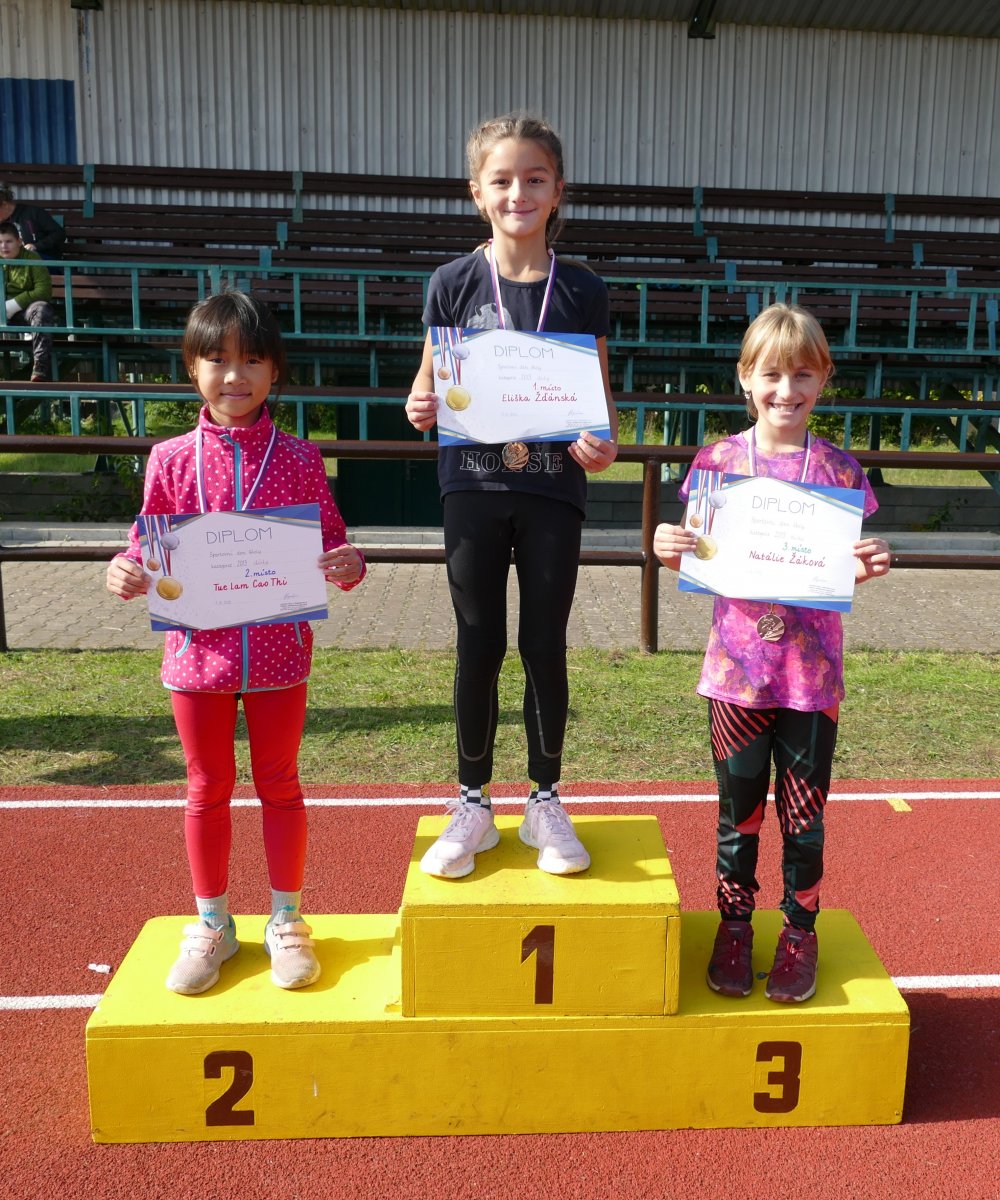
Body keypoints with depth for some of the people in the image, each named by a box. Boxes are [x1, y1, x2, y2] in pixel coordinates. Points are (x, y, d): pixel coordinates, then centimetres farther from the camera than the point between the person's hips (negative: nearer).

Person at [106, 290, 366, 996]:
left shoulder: (299, 459, -2)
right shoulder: (172, 461, 0)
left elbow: (331, 543, 1)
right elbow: (150, 550, 5)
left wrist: (348, 565, -21)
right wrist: (127, 574, -16)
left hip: (278, 651, -1)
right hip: (199, 648, 1)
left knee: (279, 784, 12)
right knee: (208, 788, 14)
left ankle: (287, 920, 29)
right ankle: (212, 925, 31)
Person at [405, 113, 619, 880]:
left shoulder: (582, 290, 1)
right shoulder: (455, 284, 0)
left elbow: (600, 397, 5)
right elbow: (430, 383, 7)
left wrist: (602, 443, -16)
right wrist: (420, 406, -16)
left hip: (553, 490, 0)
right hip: (474, 486, 0)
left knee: (545, 646, 7)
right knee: (480, 646, 6)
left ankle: (546, 801, 24)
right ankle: (473, 804, 22)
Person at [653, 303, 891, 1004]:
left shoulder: (839, 469, 0)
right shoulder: (719, 461, -1)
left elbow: (844, 574, 5)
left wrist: (872, 566, -15)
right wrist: (671, 552, -17)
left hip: (813, 674, 0)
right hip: (738, 671, 0)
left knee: (804, 814, 10)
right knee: (739, 810, 12)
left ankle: (801, 931, 29)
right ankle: (734, 925, 30)